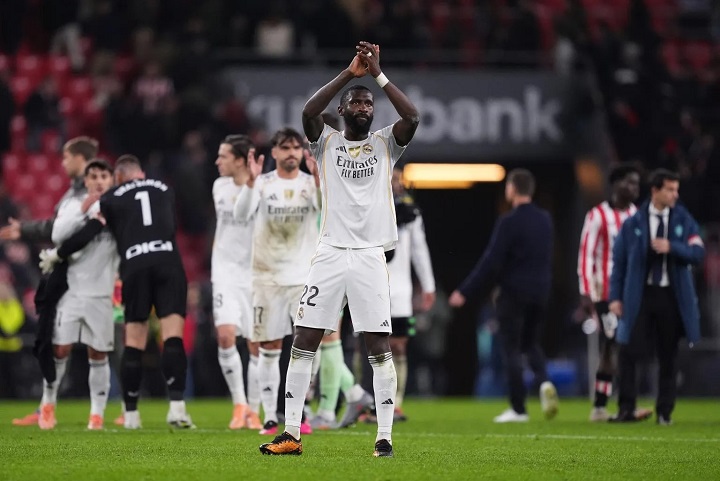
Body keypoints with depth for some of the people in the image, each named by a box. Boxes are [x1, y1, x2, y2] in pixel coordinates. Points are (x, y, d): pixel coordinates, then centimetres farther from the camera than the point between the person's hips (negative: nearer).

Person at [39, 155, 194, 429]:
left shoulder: (112, 198, 14)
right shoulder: (165, 190, 21)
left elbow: (88, 234, 11)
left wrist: (56, 255, 27)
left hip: (135, 266, 0)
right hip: (168, 261, 0)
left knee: (134, 344, 7)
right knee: (173, 338, -7)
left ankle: (131, 414, 12)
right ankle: (177, 405, -21)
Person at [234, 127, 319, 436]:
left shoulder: (312, 183, 3)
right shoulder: (263, 184, 1)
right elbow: (241, 215, -14)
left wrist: (319, 178, -32)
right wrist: (250, 182, -29)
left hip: (305, 276, 0)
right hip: (268, 276, 0)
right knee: (269, 349, 2)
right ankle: (270, 417, 7)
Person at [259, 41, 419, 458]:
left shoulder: (385, 145, 9)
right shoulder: (327, 142, 8)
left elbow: (412, 117, -9)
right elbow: (308, 112, -12)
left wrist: (378, 74, -9)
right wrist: (349, 74, -14)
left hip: (370, 257, 0)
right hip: (330, 255, 1)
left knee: (380, 348, -2)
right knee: (304, 342, -1)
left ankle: (385, 436, 1)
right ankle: (292, 434, 3)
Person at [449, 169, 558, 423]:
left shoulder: (509, 222, -15)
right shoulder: (545, 219, 6)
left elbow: (490, 262, -17)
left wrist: (464, 291, -13)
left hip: (514, 294, -6)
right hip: (540, 292, 6)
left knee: (512, 349, 3)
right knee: (531, 342, 21)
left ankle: (518, 408, 3)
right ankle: (543, 381, -7)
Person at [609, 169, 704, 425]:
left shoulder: (684, 220, 5)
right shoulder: (633, 224, 3)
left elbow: (698, 253, -5)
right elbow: (619, 260, 4)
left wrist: (671, 247, -21)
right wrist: (615, 296, -3)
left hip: (672, 297, 1)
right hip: (641, 295, -1)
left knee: (668, 356, 5)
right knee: (628, 352, -7)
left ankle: (665, 412, 13)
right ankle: (626, 409, 2)